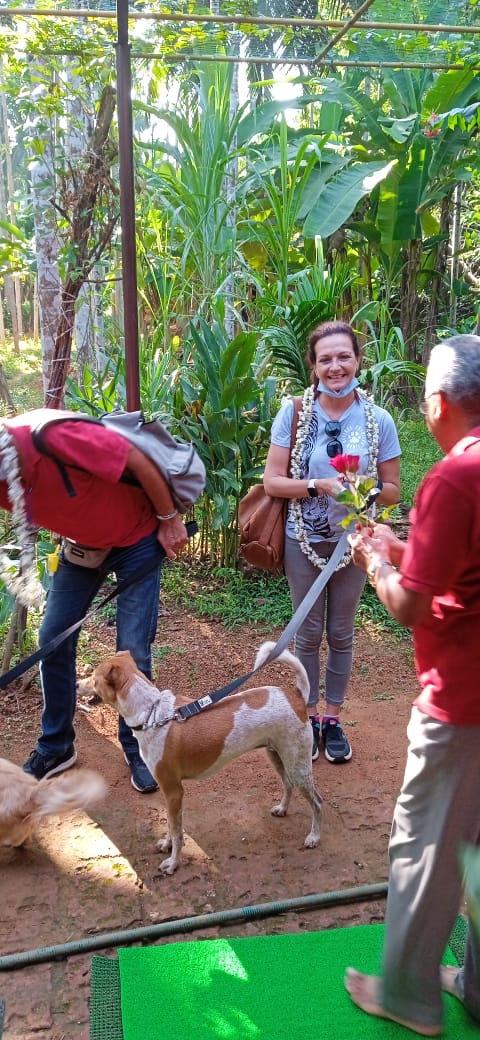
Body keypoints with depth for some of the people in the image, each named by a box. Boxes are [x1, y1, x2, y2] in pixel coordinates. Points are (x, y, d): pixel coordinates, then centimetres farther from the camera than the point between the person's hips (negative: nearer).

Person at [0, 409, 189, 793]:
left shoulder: (51, 436, -35)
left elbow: (139, 461, -26)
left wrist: (170, 520, -15)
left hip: (137, 539, -6)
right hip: (83, 543, 6)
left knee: (133, 650, -4)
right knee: (53, 639, 4)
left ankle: (136, 749, 17)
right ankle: (56, 747, 22)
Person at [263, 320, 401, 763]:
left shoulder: (378, 420, -7)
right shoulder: (294, 413, -10)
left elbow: (392, 490, -1)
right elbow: (272, 481, -10)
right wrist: (319, 485, -25)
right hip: (304, 542, -1)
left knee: (341, 633, 14)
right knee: (309, 634, 11)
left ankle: (333, 718, 31)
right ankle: (308, 716, 30)